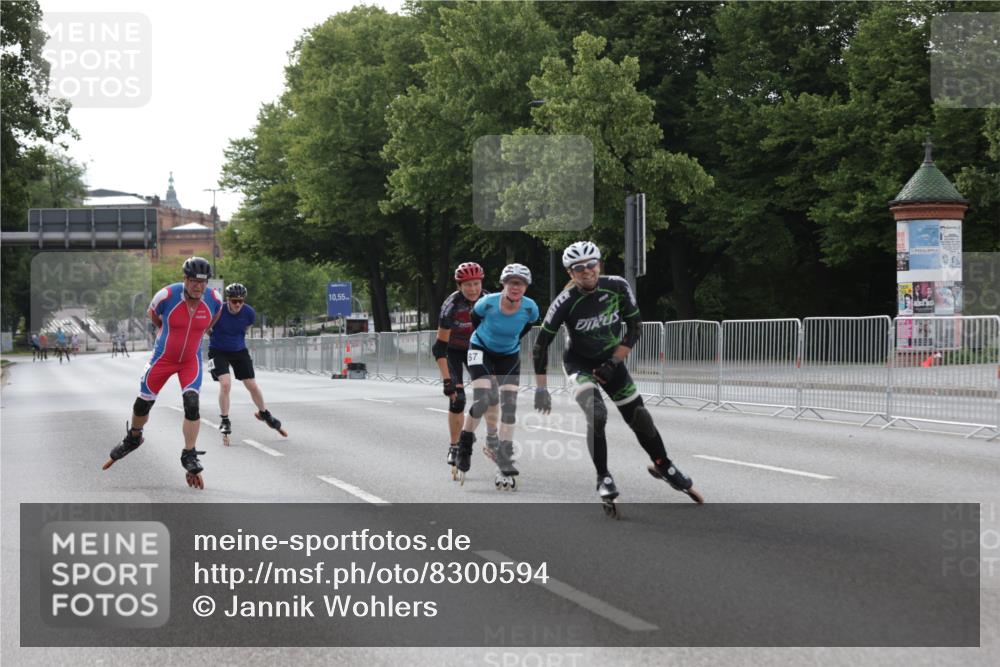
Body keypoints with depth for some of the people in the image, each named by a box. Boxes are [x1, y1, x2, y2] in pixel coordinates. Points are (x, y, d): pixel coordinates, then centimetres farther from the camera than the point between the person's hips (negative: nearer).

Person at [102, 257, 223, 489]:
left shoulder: (214, 300, -16)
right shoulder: (167, 296, -24)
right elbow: (153, 314, 1)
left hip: (191, 360, 1)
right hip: (163, 357, 0)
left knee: (192, 404, -17)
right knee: (144, 402, 10)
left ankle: (189, 457, -6)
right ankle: (133, 439, 40)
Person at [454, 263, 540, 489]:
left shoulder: (531, 309, -20)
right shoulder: (487, 303, -27)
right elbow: (474, 320, -3)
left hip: (509, 356, 3)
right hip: (482, 351, -3)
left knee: (509, 406, -8)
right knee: (482, 400, -21)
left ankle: (505, 466, -5)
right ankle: (464, 445, 4)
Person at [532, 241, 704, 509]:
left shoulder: (618, 287, -19)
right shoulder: (566, 302, -26)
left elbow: (634, 327, -8)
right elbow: (541, 343, -20)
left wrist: (613, 362, -15)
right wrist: (541, 388, -22)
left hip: (610, 358, 3)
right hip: (579, 361, -3)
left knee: (638, 416, 1)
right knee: (596, 415, -26)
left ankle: (664, 467, 22)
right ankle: (603, 478, -13)